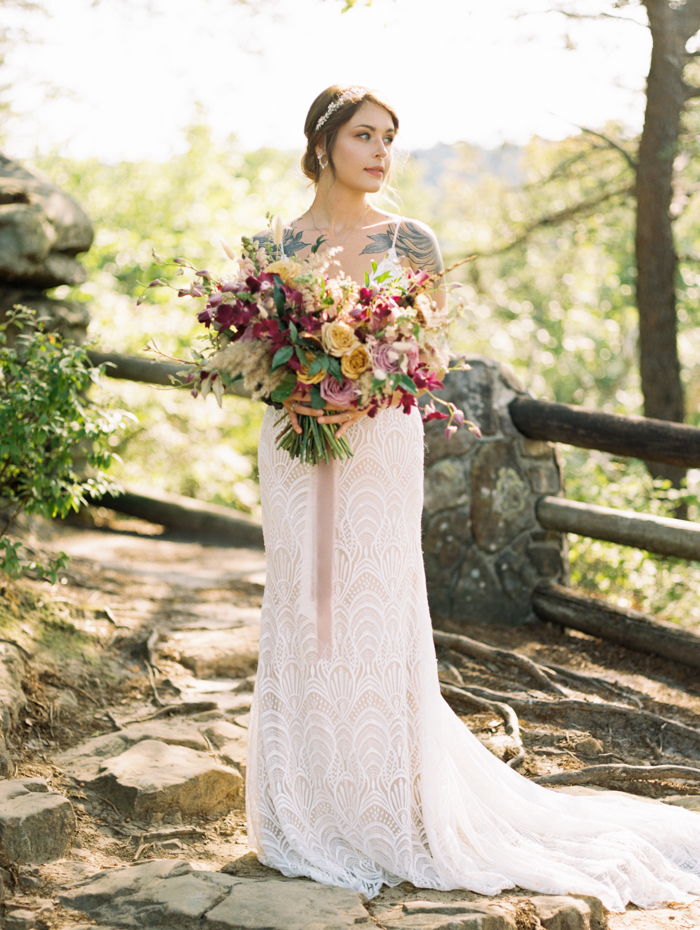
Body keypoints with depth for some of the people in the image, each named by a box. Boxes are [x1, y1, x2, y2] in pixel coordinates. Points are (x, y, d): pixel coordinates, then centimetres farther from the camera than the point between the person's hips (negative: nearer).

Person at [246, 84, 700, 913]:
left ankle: (392, 812, 13)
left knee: (376, 617, -2)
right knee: (302, 616, 6)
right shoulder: (278, 245, 5)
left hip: (378, 448, -2)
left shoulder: (409, 243, 1)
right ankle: (311, 809, 19)